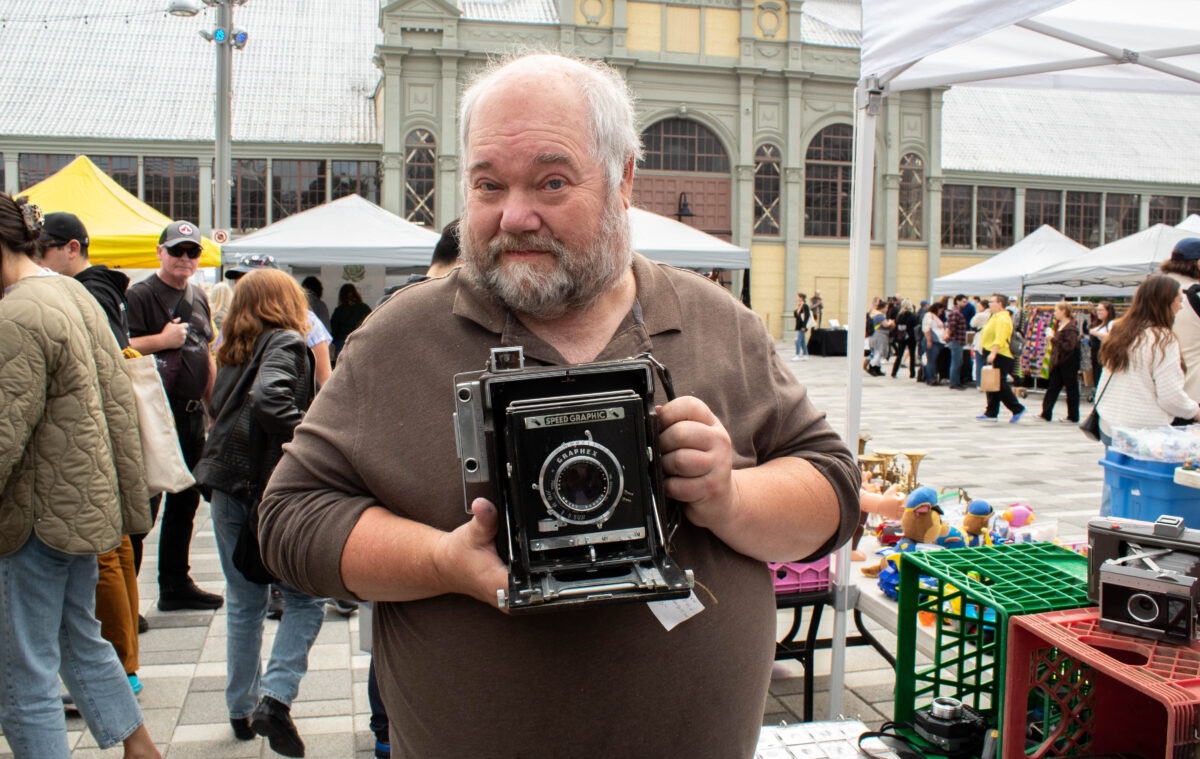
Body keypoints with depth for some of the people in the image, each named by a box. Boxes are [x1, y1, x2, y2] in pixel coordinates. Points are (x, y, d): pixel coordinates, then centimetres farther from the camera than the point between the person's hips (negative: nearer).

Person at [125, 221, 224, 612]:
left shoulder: (199, 297, 16)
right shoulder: (140, 295, -7)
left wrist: (214, 404, 19)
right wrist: (163, 340, -19)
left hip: (192, 414, 8)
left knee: (185, 501, 14)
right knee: (144, 504, -6)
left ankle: (176, 584, 26)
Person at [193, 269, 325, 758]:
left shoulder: (233, 351, 14)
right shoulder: (285, 344, -7)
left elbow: (220, 407, 18)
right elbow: (270, 401, -24)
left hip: (227, 486, 7)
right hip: (270, 486, -7)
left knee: (243, 603, 16)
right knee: (304, 600, 3)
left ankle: (241, 709, 25)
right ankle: (274, 698, -9)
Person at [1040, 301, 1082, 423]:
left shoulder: (1070, 328, -16)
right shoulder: (1060, 325, 12)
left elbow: (1069, 346, -25)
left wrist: (1054, 339, -23)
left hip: (1068, 364, -9)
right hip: (1058, 362, 9)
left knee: (1071, 390, 1)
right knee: (1052, 387, 7)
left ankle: (1073, 417, 9)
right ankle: (1046, 414, 9)